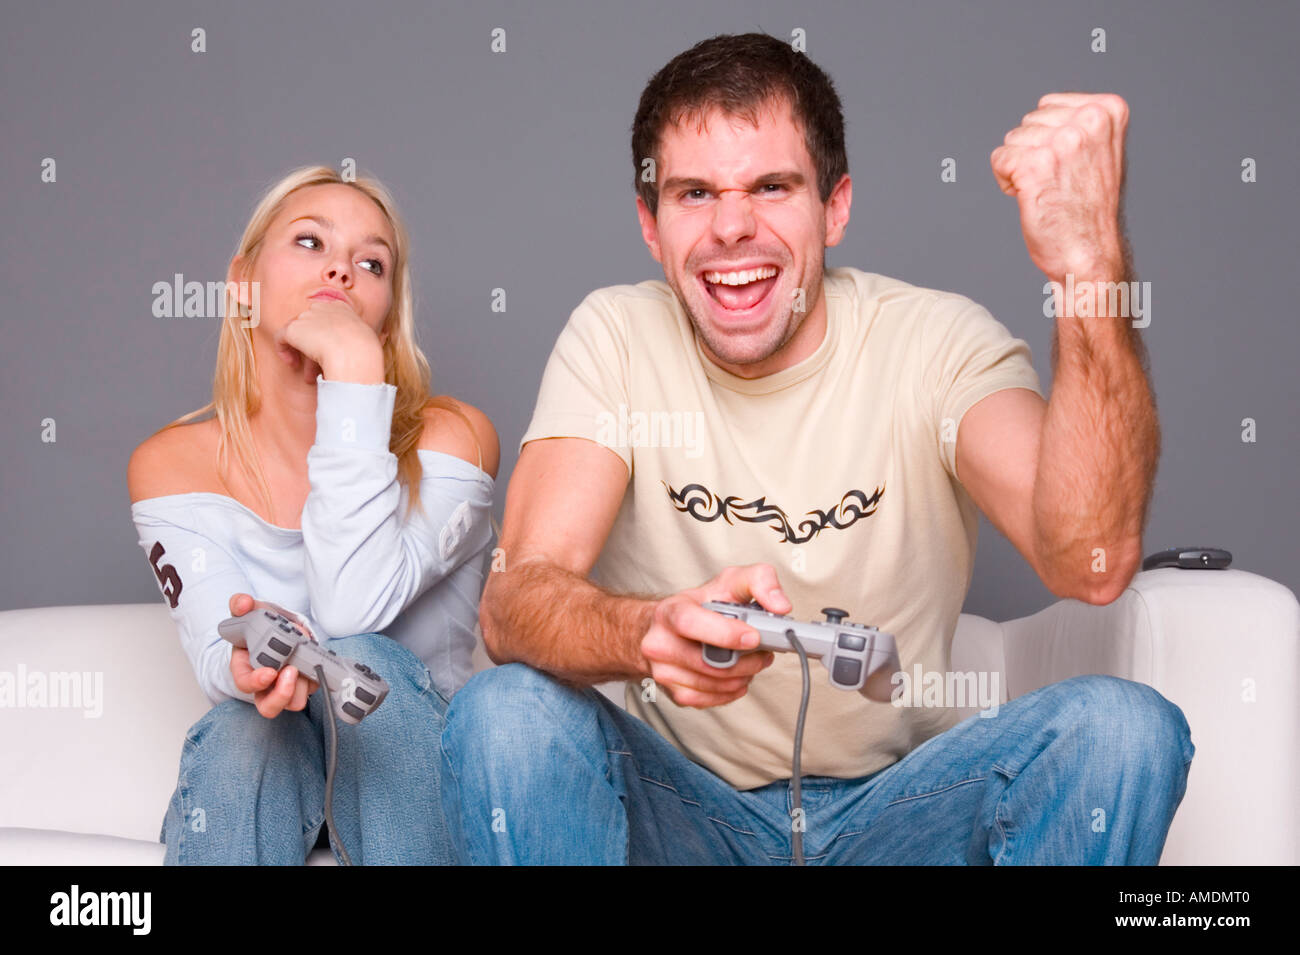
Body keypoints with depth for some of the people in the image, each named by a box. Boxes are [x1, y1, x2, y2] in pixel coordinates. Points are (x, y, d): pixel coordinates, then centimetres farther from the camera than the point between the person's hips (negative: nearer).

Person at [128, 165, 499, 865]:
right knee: (244, 728, -32)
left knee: (364, 661, -31)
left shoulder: (453, 435, -10)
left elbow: (355, 609, -26)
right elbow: (217, 655, -15)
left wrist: (353, 370, -26)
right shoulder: (172, 463, -3)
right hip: (259, 779, 1)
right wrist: (248, 657, -42)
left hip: (412, 767, 0)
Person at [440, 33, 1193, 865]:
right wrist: (649, 632, -43)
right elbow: (515, 600, -19)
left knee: (1126, 727, -25)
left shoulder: (937, 341, -9)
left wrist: (1093, 261, -38)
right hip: (680, 807, 1)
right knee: (505, 712, -28)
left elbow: (1091, 562, -27)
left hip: (898, 806, 0)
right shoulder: (617, 338, -6)